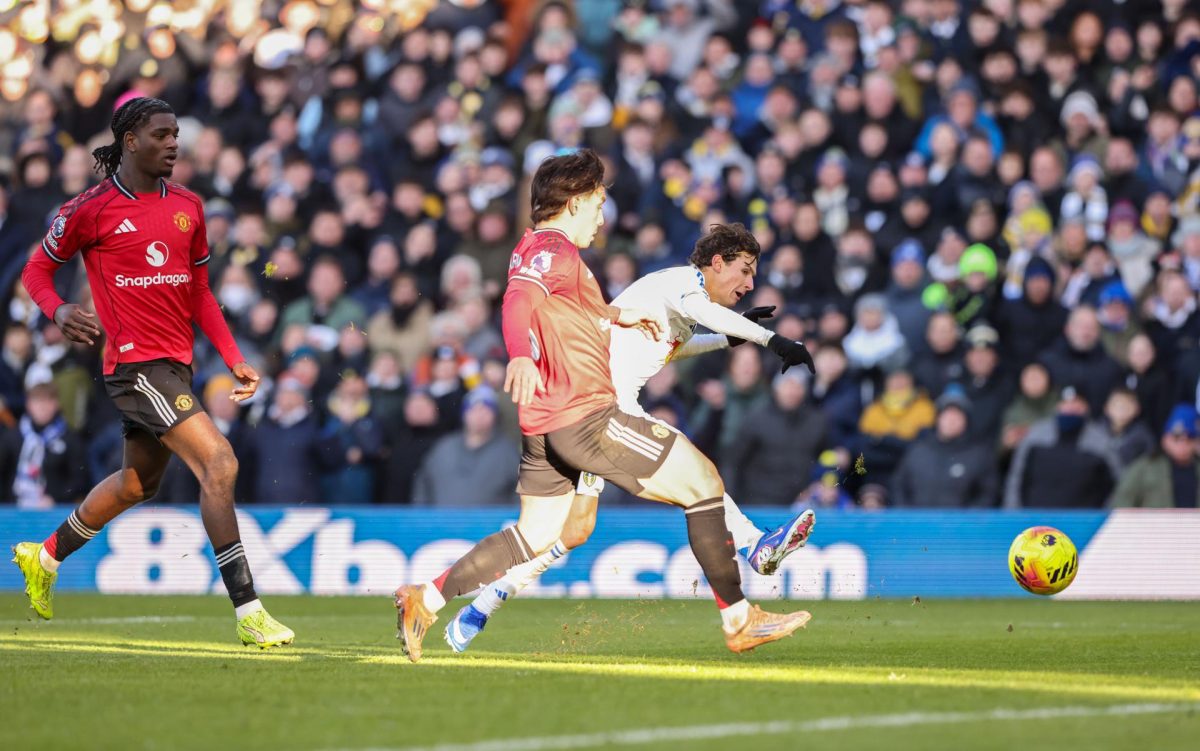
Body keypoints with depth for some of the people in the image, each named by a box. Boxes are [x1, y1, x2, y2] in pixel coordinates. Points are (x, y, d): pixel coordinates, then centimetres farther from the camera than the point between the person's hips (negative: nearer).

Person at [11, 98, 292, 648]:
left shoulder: (187, 206, 11)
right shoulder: (90, 209, -6)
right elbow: (37, 268, 5)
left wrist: (233, 359, 9)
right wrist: (57, 311, -16)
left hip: (175, 364, 8)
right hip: (134, 361, -8)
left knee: (138, 482, 22)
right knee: (219, 464, -19)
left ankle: (44, 557, 45)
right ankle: (248, 613, -19)